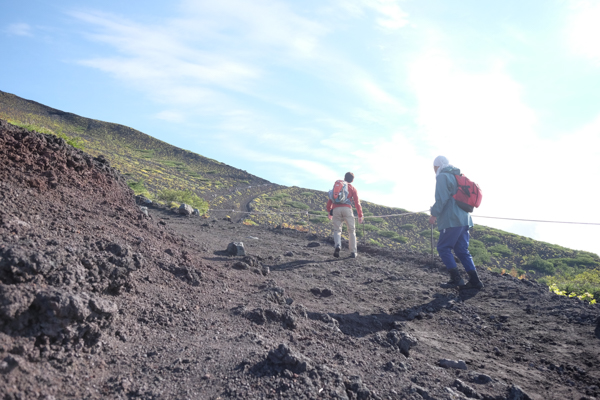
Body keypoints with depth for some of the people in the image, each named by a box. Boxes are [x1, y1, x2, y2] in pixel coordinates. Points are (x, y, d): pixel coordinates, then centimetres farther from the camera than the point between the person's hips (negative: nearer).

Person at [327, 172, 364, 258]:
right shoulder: (352, 188, 16)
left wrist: (329, 211, 26)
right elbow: (357, 202, 9)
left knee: (337, 229, 7)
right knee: (351, 230, 8)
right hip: (347, 209, -2)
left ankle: (338, 245, -22)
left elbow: (330, 199, 21)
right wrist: (360, 215, 11)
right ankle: (353, 252, 5)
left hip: (336, 209, 2)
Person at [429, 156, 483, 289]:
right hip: (464, 219, 9)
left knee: (443, 248, 0)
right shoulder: (458, 177, 21)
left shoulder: (442, 177, -7)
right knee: (462, 250, 11)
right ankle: (474, 280, 8)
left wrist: (434, 214, -10)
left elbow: (441, 198, -18)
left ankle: (456, 278, -2)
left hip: (451, 220, -9)